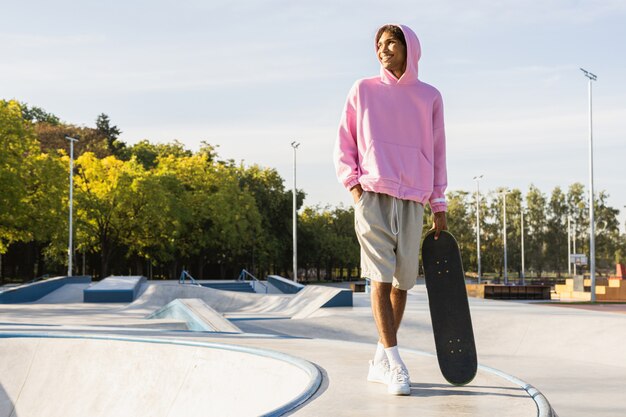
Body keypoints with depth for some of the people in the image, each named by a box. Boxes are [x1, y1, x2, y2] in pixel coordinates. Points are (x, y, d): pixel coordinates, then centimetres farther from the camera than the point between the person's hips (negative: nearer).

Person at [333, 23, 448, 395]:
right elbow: (344, 146, 10)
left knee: (403, 280, 3)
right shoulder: (363, 90, 9)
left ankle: (380, 362, 14)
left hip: (412, 200, 2)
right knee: (381, 276, -12)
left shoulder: (430, 97, 13)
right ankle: (395, 364, -14)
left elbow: (437, 153, 14)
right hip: (372, 195, -2)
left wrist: (439, 205, 10)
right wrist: (354, 185, -4)